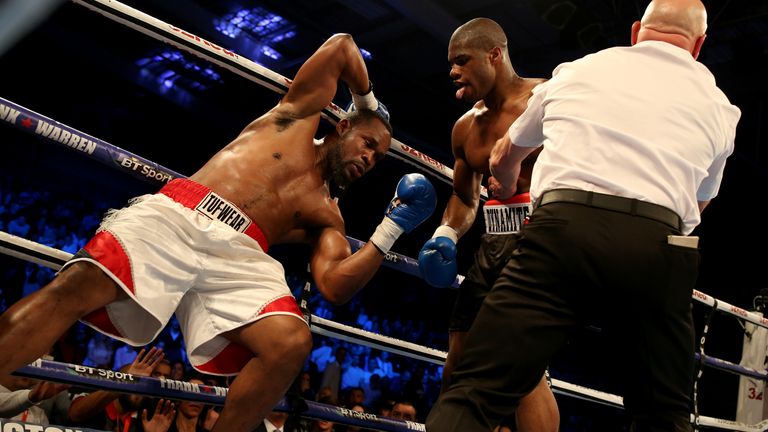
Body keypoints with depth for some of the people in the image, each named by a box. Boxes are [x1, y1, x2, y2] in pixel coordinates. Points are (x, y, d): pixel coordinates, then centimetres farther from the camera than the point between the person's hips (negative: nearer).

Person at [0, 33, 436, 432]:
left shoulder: (327, 215, 27)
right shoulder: (300, 116, 26)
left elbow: (336, 286, 10)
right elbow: (342, 46, 30)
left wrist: (391, 229, 9)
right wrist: (368, 101, 42)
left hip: (240, 255, 2)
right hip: (175, 215, -2)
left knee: (292, 341, -29)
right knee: (78, 287, -27)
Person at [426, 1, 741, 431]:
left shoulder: (575, 71, 22)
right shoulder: (719, 106, 23)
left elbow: (504, 160, 37)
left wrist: (509, 191, 59)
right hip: (657, 250, 2)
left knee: (474, 393, -4)